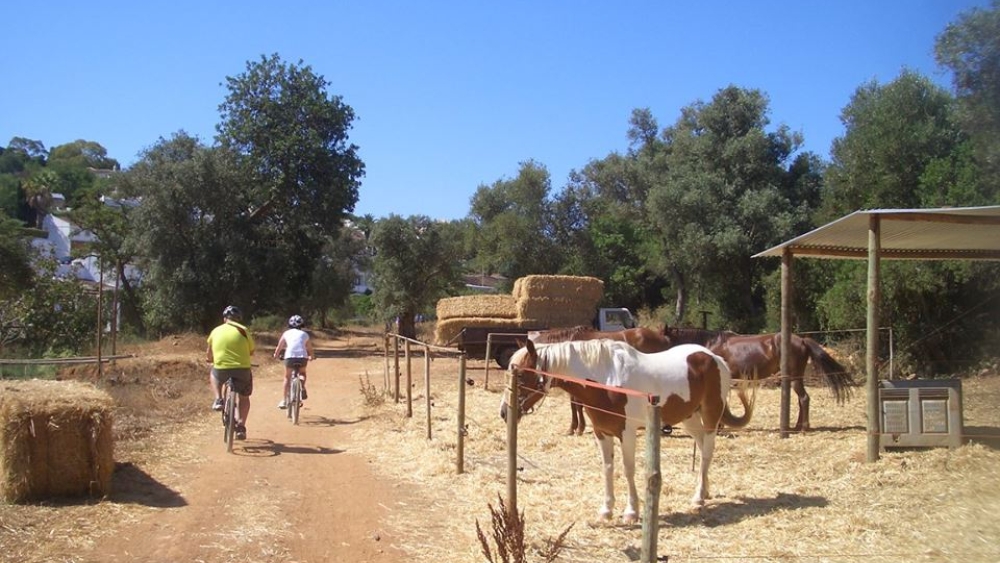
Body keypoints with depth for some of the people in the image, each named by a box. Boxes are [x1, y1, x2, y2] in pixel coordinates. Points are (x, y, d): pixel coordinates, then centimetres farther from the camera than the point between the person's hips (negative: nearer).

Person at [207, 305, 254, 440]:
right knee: (244, 397, 19)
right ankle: (241, 426, 8)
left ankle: (218, 400, 18)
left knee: (214, 374, 36)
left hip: (221, 368, 1)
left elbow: (209, 353, 20)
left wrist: (211, 360, 43)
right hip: (242, 369, -1)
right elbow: (251, 352, 10)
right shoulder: (243, 330, 3)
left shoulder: (216, 330, 10)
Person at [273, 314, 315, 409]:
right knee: (302, 373, 28)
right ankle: (302, 388, 0)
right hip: (303, 357, 0)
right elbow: (310, 349, 25)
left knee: (287, 377, 18)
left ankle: (284, 401, 14)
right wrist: (311, 356, 44)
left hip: (290, 357, 0)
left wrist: (276, 355, 41)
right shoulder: (305, 334, 19)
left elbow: (279, 347, 22)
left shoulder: (286, 333, 18)